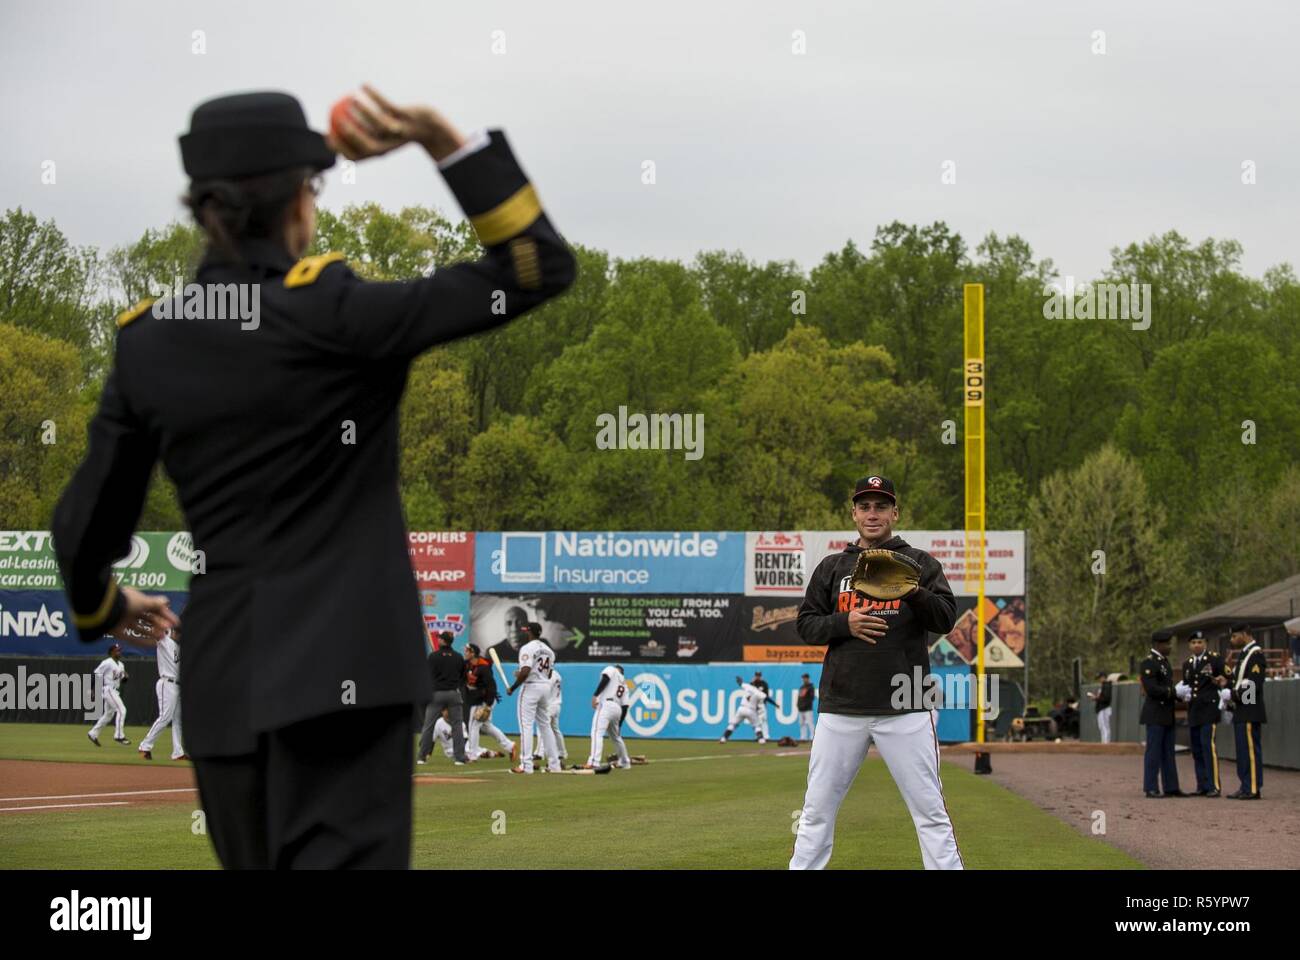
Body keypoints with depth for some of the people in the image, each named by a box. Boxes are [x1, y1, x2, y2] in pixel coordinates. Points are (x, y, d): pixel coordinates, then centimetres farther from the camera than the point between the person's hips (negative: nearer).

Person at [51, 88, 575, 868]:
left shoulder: (148, 338, 3)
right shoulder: (328, 312, -12)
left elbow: (86, 525, 12)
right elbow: (542, 267, -13)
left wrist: (103, 606, 32)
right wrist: (442, 140, -15)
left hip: (221, 678, 6)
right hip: (340, 667, -6)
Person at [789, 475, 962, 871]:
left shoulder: (919, 563, 7)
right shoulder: (832, 567, 14)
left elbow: (946, 618, -4)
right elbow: (806, 625, 10)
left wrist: (912, 591, -23)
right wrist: (844, 623, -10)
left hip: (906, 711, -2)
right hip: (841, 709, 2)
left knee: (930, 811, -4)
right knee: (817, 811, 5)